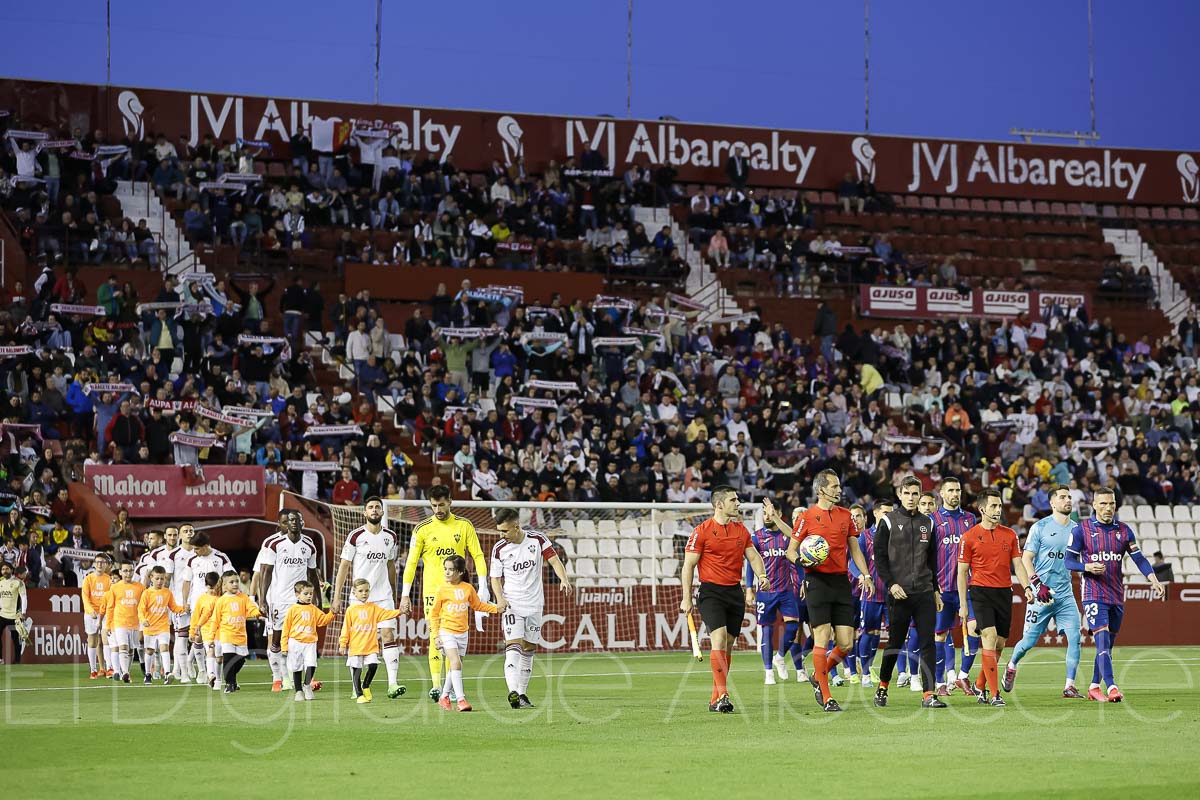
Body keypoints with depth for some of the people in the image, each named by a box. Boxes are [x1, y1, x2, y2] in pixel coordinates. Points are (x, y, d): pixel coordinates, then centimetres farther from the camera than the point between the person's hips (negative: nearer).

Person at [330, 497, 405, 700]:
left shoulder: (391, 537, 8)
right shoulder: (356, 536, -4)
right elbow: (344, 566, -1)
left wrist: (394, 595, 21)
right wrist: (337, 597, -5)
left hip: (384, 596, 3)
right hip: (359, 597, -2)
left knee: (389, 635, -10)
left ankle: (393, 684, -15)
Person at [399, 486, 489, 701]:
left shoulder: (464, 526, 4)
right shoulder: (422, 529, 2)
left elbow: (478, 555, 6)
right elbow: (411, 562, 4)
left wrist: (483, 586, -2)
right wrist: (405, 594, 0)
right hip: (432, 591, -1)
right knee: (436, 637, -9)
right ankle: (436, 685, -10)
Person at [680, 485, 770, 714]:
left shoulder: (741, 530, 11)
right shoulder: (702, 531, -5)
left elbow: (753, 556, 14)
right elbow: (688, 565, -4)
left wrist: (761, 575, -8)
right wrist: (686, 598, -8)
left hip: (735, 591, 6)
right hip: (711, 592, -6)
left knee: (728, 645, 7)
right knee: (719, 639, -19)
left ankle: (715, 699, 15)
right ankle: (723, 695, -21)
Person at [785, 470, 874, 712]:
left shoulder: (845, 515, 14)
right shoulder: (807, 516, -1)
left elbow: (854, 549, 19)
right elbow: (791, 550, 3)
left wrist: (865, 574, 7)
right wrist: (800, 559, -19)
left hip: (841, 582, 5)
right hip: (817, 581, -5)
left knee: (846, 643, -1)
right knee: (822, 638, -8)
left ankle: (818, 677, 24)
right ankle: (825, 697, -1)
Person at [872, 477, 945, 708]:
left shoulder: (927, 523, 13)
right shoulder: (888, 521, 1)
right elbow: (879, 556, -2)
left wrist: (936, 590, 16)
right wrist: (891, 584, -12)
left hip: (925, 593, 3)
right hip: (898, 593, -3)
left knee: (927, 643, -4)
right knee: (894, 643, 3)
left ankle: (928, 694, -6)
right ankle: (882, 688, 22)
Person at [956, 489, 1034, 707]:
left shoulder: (1010, 534, 10)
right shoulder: (970, 537, -2)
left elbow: (1018, 564, 11)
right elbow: (962, 572, 1)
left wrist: (1026, 587, -7)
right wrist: (963, 605, -3)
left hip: (1004, 592, 4)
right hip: (981, 591, -4)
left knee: (999, 645, 7)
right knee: (990, 638, -16)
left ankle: (980, 686, 27)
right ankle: (994, 694, -15)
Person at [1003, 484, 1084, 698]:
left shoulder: (1076, 529, 11)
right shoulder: (1040, 527, -4)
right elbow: (1026, 558, -5)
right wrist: (1038, 585, -16)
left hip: (1065, 594, 4)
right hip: (1042, 593, -4)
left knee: (1074, 638, -10)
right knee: (1030, 640, 2)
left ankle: (1069, 686, -4)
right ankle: (1012, 666, 32)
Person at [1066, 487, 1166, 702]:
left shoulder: (1124, 531, 8)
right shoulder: (1081, 530, -2)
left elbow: (1139, 558, 7)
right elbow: (1069, 561, -1)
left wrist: (1153, 580, -9)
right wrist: (1088, 567, -20)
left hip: (1117, 596, 5)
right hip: (1093, 594, -5)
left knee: (1108, 645, 10)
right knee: (1102, 641, -17)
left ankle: (1094, 688, 21)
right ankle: (1112, 688, -25)